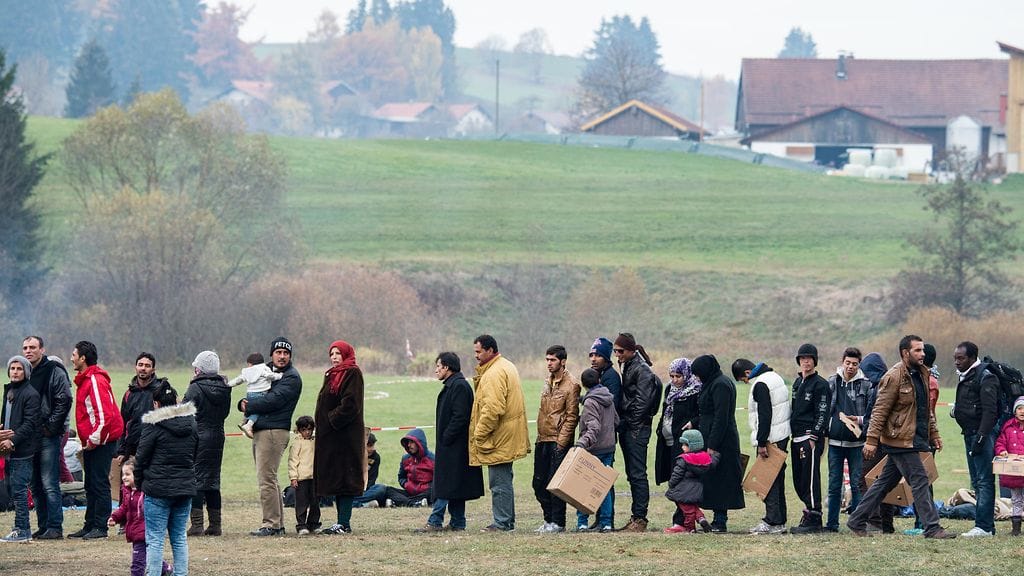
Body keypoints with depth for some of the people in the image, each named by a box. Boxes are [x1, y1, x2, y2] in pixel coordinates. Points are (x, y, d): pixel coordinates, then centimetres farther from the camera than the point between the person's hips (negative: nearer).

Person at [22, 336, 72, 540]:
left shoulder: (55, 372, -6)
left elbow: (64, 401, -12)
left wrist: (50, 427, -14)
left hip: (49, 437, -7)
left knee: (49, 484, -9)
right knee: (36, 486, 9)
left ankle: (55, 527, -7)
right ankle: (43, 527, 14)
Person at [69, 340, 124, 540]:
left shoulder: (96, 381, -16)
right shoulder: (85, 380, 15)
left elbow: (105, 415, -23)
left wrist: (94, 440, -18)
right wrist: (87, 441, 17)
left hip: (101, 441, -10)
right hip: (91, 441, 10)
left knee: (99, 484, -7)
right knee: (91, 485, 12)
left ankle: (100, 527, -5)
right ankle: (90, 525, 17)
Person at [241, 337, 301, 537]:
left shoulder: (291, 377, -6)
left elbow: (273, 400, -17)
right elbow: (253, 393, 21)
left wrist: (248, 407, -8)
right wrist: (243, 403, -3)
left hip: (274, 431, -9)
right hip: (260, 431, 9)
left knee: (266, 479, -12)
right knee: (268, 480, 12)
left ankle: (271, 524, -11)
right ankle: (278, 523, 17)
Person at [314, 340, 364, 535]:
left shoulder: (352, 374, -8)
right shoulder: (331, 375, 20)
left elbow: (350, 404, -18)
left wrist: (332, 419, -17)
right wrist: (321, 421, 9)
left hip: (345, 436, -10)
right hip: (329, 435, 10)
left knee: (344, 479, -9)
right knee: (335, 478, 9)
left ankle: (344, 523, -9)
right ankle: (342, 522, 12)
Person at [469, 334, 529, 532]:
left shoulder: (494, 373, -18)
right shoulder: (507, 366, 15)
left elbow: (493, 408, -24)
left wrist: (479, 434, -19)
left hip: (499, 440, -11)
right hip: (508, 438, 11)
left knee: (499, 481, -6)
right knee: (504, 480, 16)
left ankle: (502, 522, -4)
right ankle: (508, 520, 21)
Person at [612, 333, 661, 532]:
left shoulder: (642, 370, -13)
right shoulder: (626, 367, 15)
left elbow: (642, 401, -18)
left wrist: (631, 424, -14)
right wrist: (621, 422, 12)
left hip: (638, 428, -9)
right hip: (626, 427, 9)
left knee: (637, 473, -8)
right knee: (632, 474, 11)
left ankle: (640, 519, -8)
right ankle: (635, 517, 15)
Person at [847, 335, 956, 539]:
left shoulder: (921, 374, 13)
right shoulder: (894, 377, -14)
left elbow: (926, 410, 24)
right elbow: (879, 411, -15)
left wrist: (933, 434, 20)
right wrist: (872, 440, -19)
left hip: (915, 438, 9)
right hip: (900, 441, -9)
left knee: (885, 482, 13)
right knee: (919, 481, -9)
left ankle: (857, 521, 20)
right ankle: (932, 528, -8)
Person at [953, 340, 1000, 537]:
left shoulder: (985, 377, -12)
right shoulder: (965, 377, 18)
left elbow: (990, 411, -19)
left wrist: (980, 437, -24)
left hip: (982, 434, -10)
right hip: (970, 434, 10)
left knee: (984, 481, -11)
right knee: (977, 482, 11)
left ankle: (984, 526, -14)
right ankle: (986, 525, 14)